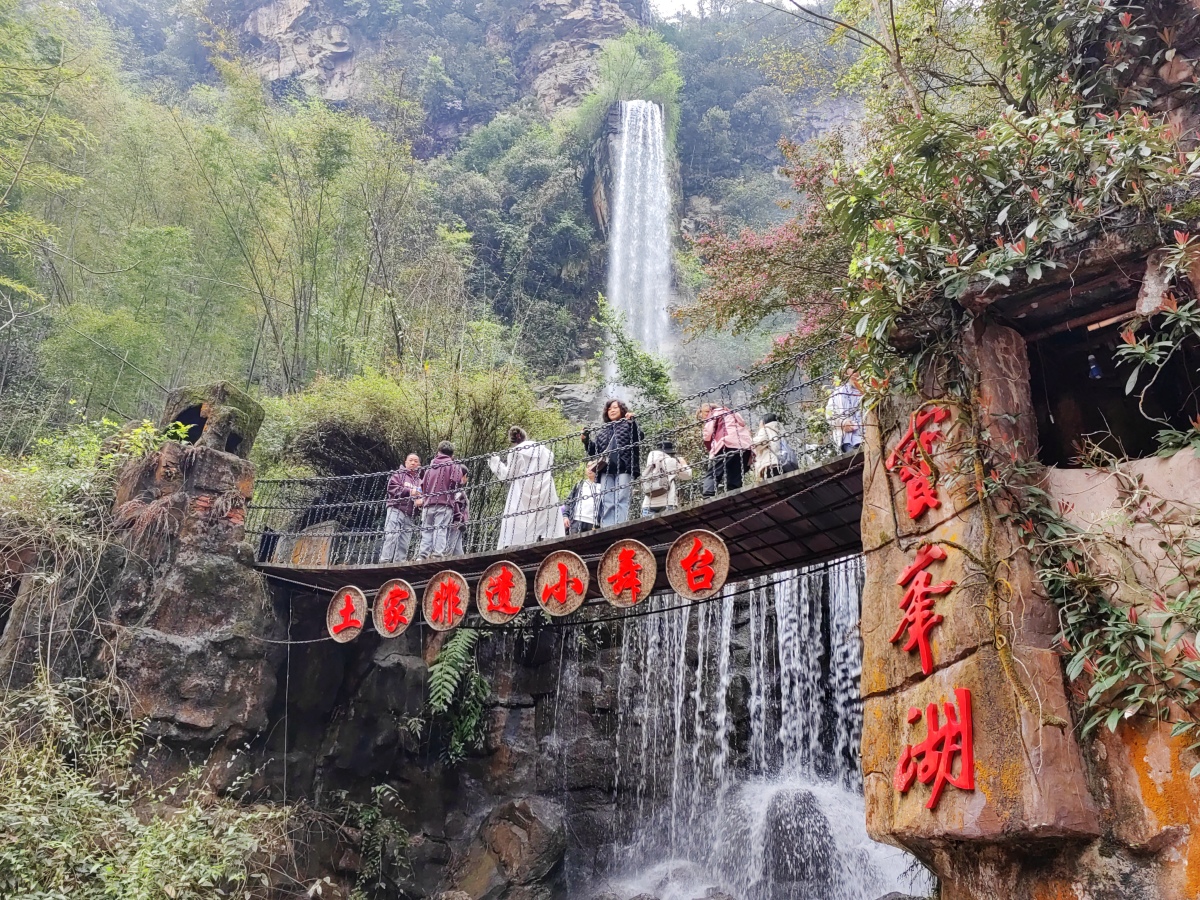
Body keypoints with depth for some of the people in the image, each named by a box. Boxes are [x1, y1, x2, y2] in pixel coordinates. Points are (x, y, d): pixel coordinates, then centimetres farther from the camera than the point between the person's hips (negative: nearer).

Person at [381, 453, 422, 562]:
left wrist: (420, 501, -6)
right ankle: (384, 561, -22)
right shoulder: (399, 474, 10)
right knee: (391, 537, -17)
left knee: (405, 542, 0)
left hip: (410, 516, 5)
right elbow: (391, 487, -5)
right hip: (396, 510, -5)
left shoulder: (419, 480, 22)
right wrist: (409, 492, -13)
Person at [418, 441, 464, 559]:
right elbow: (456, 482, -10)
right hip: (444, 503, -4)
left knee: (426, 531, 4)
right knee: (441, 529, -9)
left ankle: (424, 556, -3)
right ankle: (438, 554, -21)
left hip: (428, 503, 4)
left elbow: (422, 485, 15)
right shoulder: (453, 466, 4)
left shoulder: (430, 466, 18)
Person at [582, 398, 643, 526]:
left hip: (624, 469, -4)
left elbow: (639, 438, -4)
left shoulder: (629, 424, 15)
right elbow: (595, 451, 25)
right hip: (606, 470, 4)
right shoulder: (602, 430, 27)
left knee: (621, 501, -14)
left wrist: (632, 422, -17)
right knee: (607, 503, -4)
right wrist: (586, 441, 8)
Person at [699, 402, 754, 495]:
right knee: (734, 481, 5)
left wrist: (712, 450, 15)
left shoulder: (714, 413, 15)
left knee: (712, 475, -6)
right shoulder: (731, 414, 36)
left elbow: (708, 434, 1)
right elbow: (745, 427, 25)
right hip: (746, 445, 7)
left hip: (729, 444, -7)